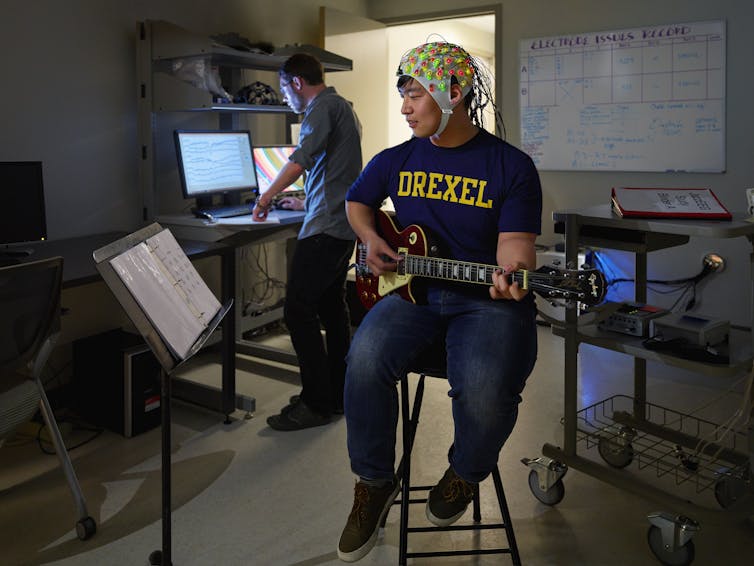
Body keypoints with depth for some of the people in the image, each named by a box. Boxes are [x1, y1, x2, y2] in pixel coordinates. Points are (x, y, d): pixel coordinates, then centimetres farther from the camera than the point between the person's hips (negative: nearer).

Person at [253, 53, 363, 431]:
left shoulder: (323, 106, -8)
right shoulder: (343, 108, 24)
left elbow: (303, 157, -22)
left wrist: (266, 197, -13)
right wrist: (305, 202, 36)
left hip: (325, 228, -11)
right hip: (345, 225, 11)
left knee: (298, 311, -8)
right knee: (332, 308, 14)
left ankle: (316, 404, -4)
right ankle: (337, 396, 21)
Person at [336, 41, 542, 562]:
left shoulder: (512, 166, -1)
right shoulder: (396, 161, 11)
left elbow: (515, 240, -8)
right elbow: (357, 201, 27)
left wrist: (512, 272, -32)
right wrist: (372, 240, 7)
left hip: (487, 301, -3)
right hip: (411, 290, 3)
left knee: (485, 388, -32)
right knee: (367, 358, -29)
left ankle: (465, 474, 6)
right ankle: (375, 482, -3)